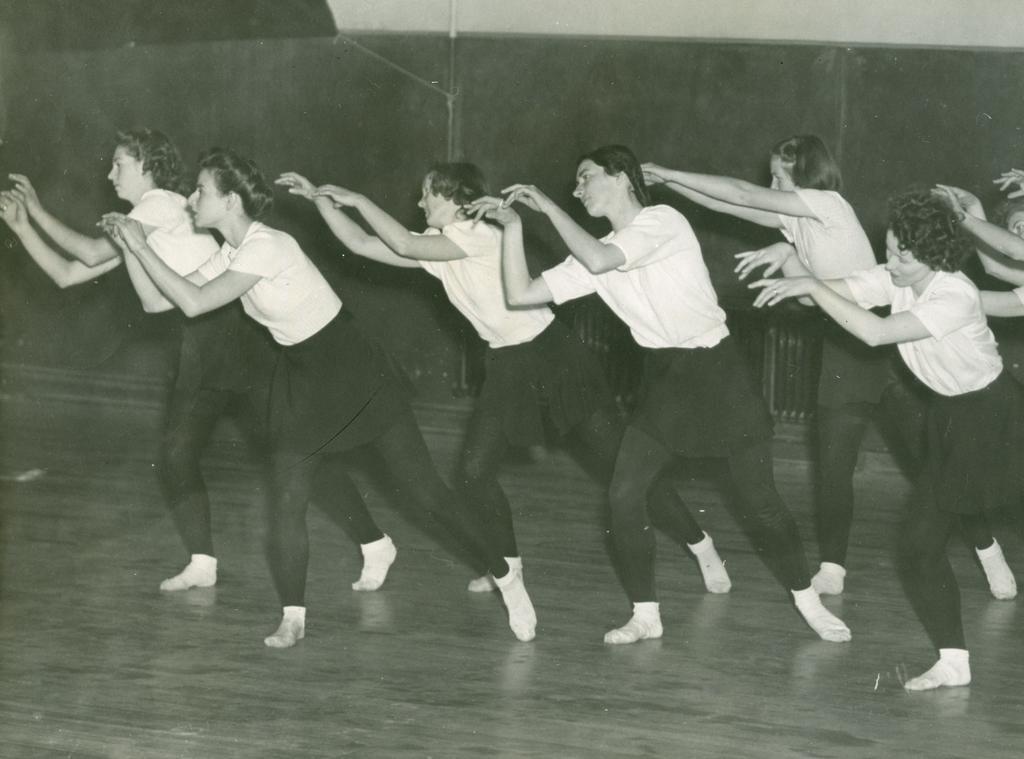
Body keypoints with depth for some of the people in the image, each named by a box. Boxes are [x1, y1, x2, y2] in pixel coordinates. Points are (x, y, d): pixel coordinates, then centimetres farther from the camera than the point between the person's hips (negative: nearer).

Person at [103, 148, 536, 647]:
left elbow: (194, 303, -29)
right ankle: (292, 619, 6)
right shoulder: (233, 253, 3)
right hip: (303, 381, 8)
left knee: (425, 490, -2)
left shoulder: (266, 248, -25)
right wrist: (133, 248, -5)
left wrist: (141, 248, -23)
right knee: (287, 501, -4)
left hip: (355, 372, -8)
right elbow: (171, 297, 5)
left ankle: (506, 580, 11)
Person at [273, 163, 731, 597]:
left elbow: (403, 245, -27)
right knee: (474, 472, -2)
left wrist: (356, 200, -20)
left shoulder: (480, 236, -20)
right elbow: (361, 244, 2)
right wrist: (318, 198, -3)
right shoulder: (438, 248, 2)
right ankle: (508, 564, 17)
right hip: (507, 365, 7)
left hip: (551, 354, -7)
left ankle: (701, 547, 5)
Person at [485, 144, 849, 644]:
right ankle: (645, 615, 6)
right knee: (623, 495, -6)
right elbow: (521, 294, -1)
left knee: (758, 499, -2)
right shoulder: (596, 253, 4)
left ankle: (809, 603, 16)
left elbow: (599, 259, -30)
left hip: (716, 368, -6)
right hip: (664, 378, 6)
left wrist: (548, 207, -20)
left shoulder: (663, 223, -15)